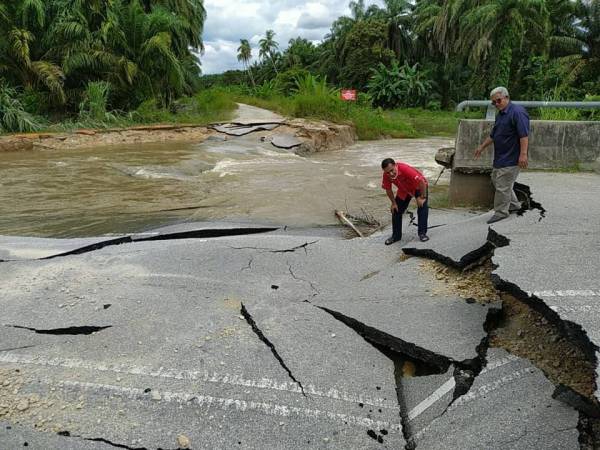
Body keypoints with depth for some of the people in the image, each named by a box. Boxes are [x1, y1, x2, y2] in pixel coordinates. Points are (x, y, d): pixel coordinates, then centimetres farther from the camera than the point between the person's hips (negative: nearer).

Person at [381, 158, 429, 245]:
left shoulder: (405, 169, -42)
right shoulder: (386, 175, -26)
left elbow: (422, 182, -36)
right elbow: (388, 189, -7)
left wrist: (422, 197, -29)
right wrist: (393, 203, -5)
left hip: (419, 186, -5)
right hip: (404, 190, 5)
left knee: (422, 207, -20)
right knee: (396, 210, 2)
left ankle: (422, 233, -9)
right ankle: (396, 236, 13)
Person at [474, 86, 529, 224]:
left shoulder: (517, 112, -16)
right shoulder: (500, 115, 15)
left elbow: (524, 135, -24)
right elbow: (493, 135, 26)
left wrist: (523, 154, -30)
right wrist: (482, 147, 29)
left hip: (511, 159, -10)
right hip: (500, 157, 10)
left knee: (502, 186, -5)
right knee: (496, 180, 19)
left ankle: (501, 212, 9)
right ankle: (514, 205, 33)